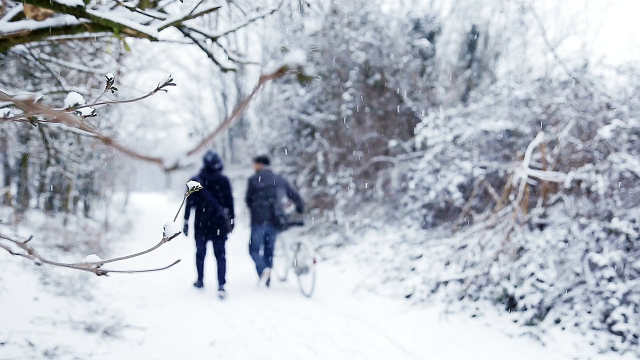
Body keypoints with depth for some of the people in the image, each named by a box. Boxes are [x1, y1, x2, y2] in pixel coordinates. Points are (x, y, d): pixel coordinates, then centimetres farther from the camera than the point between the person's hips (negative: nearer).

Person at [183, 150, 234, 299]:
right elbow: (230, 202, 0)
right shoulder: (224, 181, -3)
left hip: (201, 225, 1)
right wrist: (231, 220, 10)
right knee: (220, 255, 1)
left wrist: (186, 222, 4)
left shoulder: (196, 181, -3)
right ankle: (221, 285, -13)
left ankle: (200, 280, 31)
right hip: (219, 225, 0)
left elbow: (189, 203, -2)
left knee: (200, 253, 19)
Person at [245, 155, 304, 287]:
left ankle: (263, 269, -21)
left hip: (258, 220, -4)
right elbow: (295, 196, 15)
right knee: (269, 250, 14)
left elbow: (248, 199, 3)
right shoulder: (280, 180, 12)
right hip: (275, 220, 4)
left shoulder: (253, 179, -1)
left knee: (254, 249, 5)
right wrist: (300, 209, 32)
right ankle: (267, 281, 15)